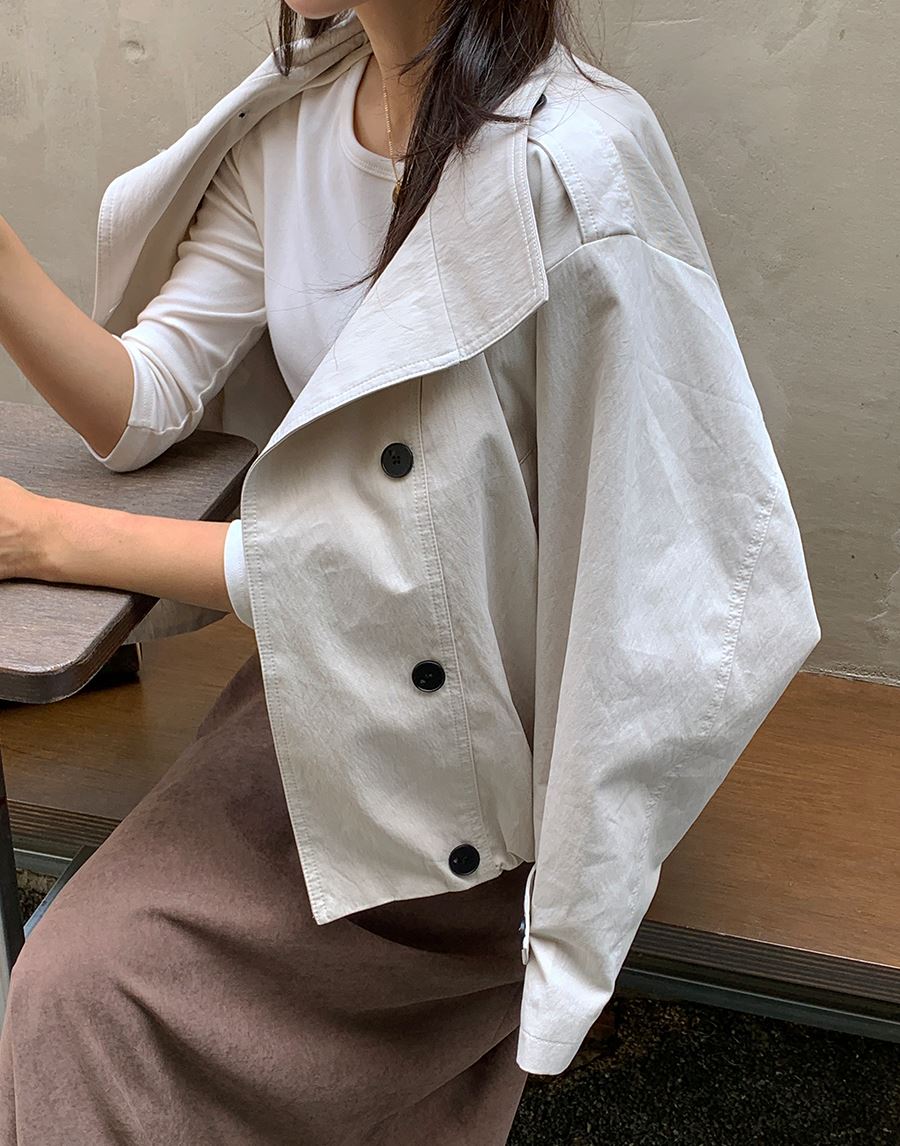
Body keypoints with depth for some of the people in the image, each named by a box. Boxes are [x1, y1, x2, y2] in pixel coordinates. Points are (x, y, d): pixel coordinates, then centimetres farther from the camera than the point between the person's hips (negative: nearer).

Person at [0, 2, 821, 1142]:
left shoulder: (566, 161, -24)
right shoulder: (294, 117, 1)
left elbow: (387, 558, -21)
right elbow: (141, 398, -2)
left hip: (494, 738, -5)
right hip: (331, 683, 6)